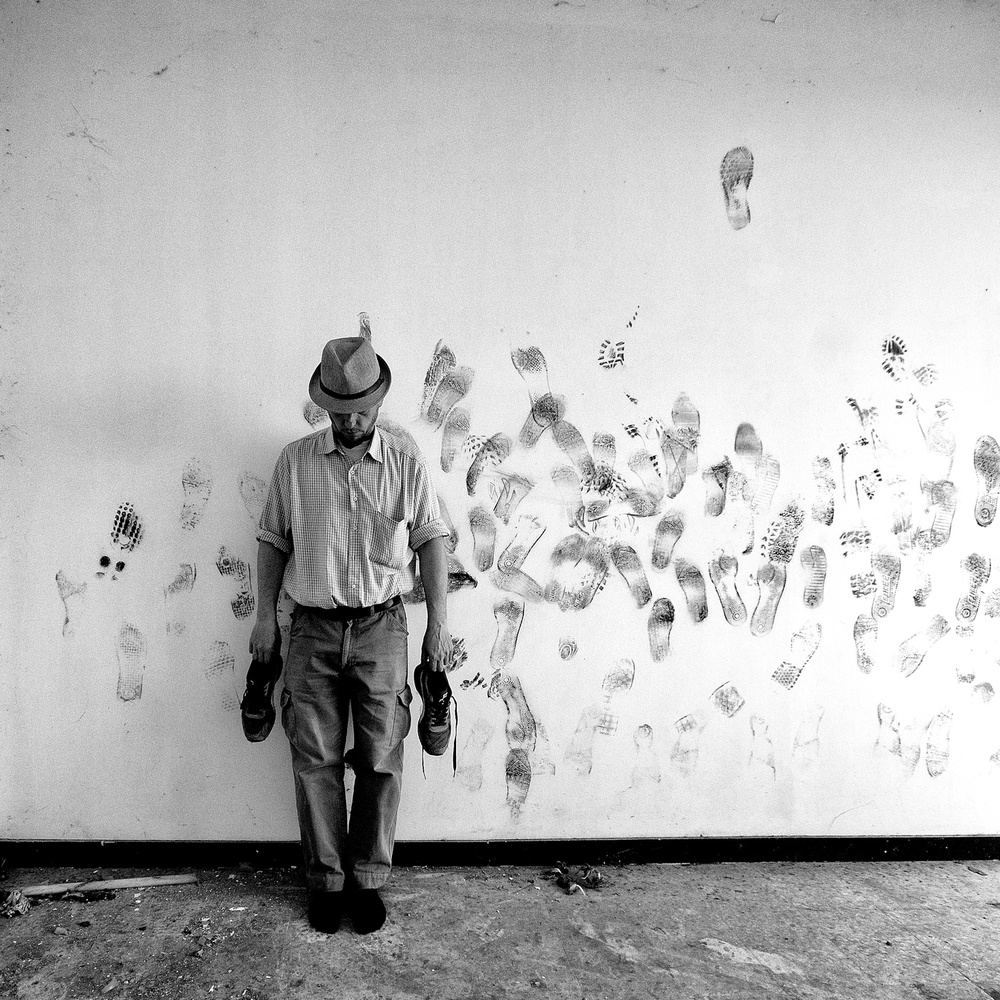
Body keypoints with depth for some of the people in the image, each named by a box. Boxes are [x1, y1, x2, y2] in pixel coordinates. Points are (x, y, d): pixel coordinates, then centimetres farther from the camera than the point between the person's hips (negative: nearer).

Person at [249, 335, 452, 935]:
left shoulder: (406, 462, -1)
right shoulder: (294, 462, 2)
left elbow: (431, 541, 3)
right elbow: (273, 541, 9)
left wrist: (439, 623, -2)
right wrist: (265, 616, 5)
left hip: (381, 627, -1)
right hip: (313, 628, 1)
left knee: (381, 761, 5)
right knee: (315, 762, 6)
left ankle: (368, 880, 22)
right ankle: (326, 881, 23)